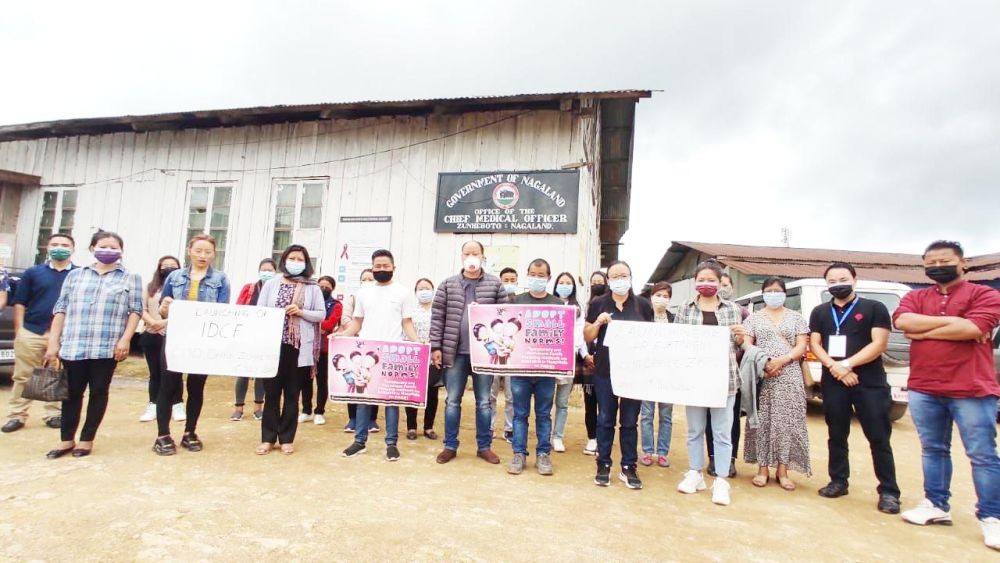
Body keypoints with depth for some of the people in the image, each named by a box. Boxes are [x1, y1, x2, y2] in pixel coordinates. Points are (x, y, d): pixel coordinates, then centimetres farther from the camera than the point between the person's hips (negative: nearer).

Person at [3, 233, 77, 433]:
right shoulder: (33, 272, 7)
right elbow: (20, 303, 7)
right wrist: (19, 329, 0)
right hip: (31, 332, 1)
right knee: (23, 376, 6)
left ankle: (53, 414, 18)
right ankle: (17, 416, 15)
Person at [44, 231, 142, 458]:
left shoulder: (131, 278, 6)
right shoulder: (75, 275, 12)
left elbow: (135, 311, 0)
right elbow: (61, 309, 10)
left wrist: (125, 339, -10)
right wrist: (53, 342, 4)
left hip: (107, 347, -2)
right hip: (73, 346, 2)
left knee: (98, 392, 6)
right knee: (72, 392, 8)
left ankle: (87, 439, 17)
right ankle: (67, 439, 21)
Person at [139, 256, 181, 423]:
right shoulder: (150, 287, 15)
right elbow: (142, 308, 7)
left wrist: (167, 321, -17)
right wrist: (152, 322, -10)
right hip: (151, 335, 4)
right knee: (155, 372, 10)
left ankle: (177, 405, 2)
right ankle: (153, 406, 17)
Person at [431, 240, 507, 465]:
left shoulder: (495, 285, 3)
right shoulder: (448, 284, 4)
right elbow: (437, 316, 3)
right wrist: (436, 347, -3)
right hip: (454, 352, 1)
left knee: (484, 402, 9)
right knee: (452, 401, 9)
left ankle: (484, 446, 23)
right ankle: (450, 446, 22)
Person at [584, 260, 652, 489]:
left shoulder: (643, 305, 4)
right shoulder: (598, 304, 2)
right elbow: (587, 337, 4)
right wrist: (598, 322, -14)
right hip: (605, 371, 0)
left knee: (630, 421, 9)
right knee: (605, 420, 8)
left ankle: (629, 468, 20)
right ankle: (604, 465, 19)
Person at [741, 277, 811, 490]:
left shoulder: (796, 318, 10)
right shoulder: (754, 317, 9)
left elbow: (801, 347, 2)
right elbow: (746, 344, 2)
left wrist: (782, 360, -14)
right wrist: (762, 362, -15)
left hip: (789, 376, 0)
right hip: (761, 375, 0)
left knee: (787, 421, -1)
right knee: (762, 421, 0)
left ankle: (782, 470, 9)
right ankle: (762, 468, 7)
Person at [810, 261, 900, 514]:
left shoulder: (874, 308, 1)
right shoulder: (820, 312, 11)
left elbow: (879, 344, -8)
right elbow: (814, 344, 4)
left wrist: (847, 364, -16)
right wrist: (834, 367, -13)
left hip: (870, 383, -3)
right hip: (832, 382, 3)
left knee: (879, 438, 0)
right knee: (837, 436, 10)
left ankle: (889, 491, 10)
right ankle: (838, 482, 21)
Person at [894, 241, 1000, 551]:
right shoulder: (914, 297, 10)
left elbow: (972, 329, -17)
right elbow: (902, 321, -9)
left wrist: (923, 332, -8)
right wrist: (950, 321, -13)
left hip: (971, 390, -4)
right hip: (923, 390, 4)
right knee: (933, 450, 13)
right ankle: (936, 505, 23)